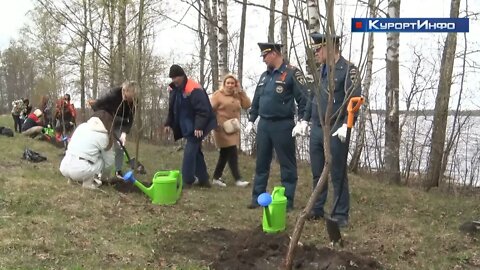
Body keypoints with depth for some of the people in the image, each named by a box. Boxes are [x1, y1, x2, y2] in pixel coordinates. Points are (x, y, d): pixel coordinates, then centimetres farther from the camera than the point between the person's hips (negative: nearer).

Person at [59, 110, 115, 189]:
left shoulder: (81, 126, 15)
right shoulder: (103, 136, 1)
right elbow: (109, 161, 12)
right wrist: (102, 171, 34)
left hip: (64, 168, 6)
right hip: (79, 171, -6)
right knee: (104, 160, 15)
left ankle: (72, 178, 20)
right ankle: (88, 182, 5)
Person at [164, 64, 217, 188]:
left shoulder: (193, 89, -22)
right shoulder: (173, 89, 6)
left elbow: (202, 110, -25)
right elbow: (172, 109, 18)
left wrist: (199, 127, -31)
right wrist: (169, 123, 13)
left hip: (195, 128, -9)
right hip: (187, 127, 9)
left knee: (190, 151, -10)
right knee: (195, 151, 12)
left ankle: (187, 180, -4)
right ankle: (203, 179, 20)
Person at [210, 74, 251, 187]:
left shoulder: (237, 95, 11)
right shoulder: (218, 94, -5)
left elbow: (247, 105, -1)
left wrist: (241, 91, -4)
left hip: (233, 129, 7)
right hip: (223, 129, -6)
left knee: (225, 153, 11)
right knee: (232, 153, -10)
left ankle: (216, 177, 22)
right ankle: (238, 179, -7)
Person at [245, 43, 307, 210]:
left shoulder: (292, 73, -8)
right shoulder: (264, 76, 14)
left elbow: (303, 99, -11)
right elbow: (256, 100, 21)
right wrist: (251, 120, 19)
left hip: (283, 125, -7)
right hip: (264, 125, 7)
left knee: (287, 164, 2)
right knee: (261, 163, 12)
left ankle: (287, 201, 10)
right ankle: (257, 197, 22)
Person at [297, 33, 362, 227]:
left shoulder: (348, 69, -9)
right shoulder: (320, 70, 14)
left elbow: (355, 100, -16)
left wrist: (345, 125, -24)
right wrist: (305, 120, 14)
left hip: (336, 132, -7)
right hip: (316, 130, 7)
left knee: (338, 174, 1)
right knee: (317, 173, 13)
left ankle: (341, 214, 10)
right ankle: (317, 209, 25)